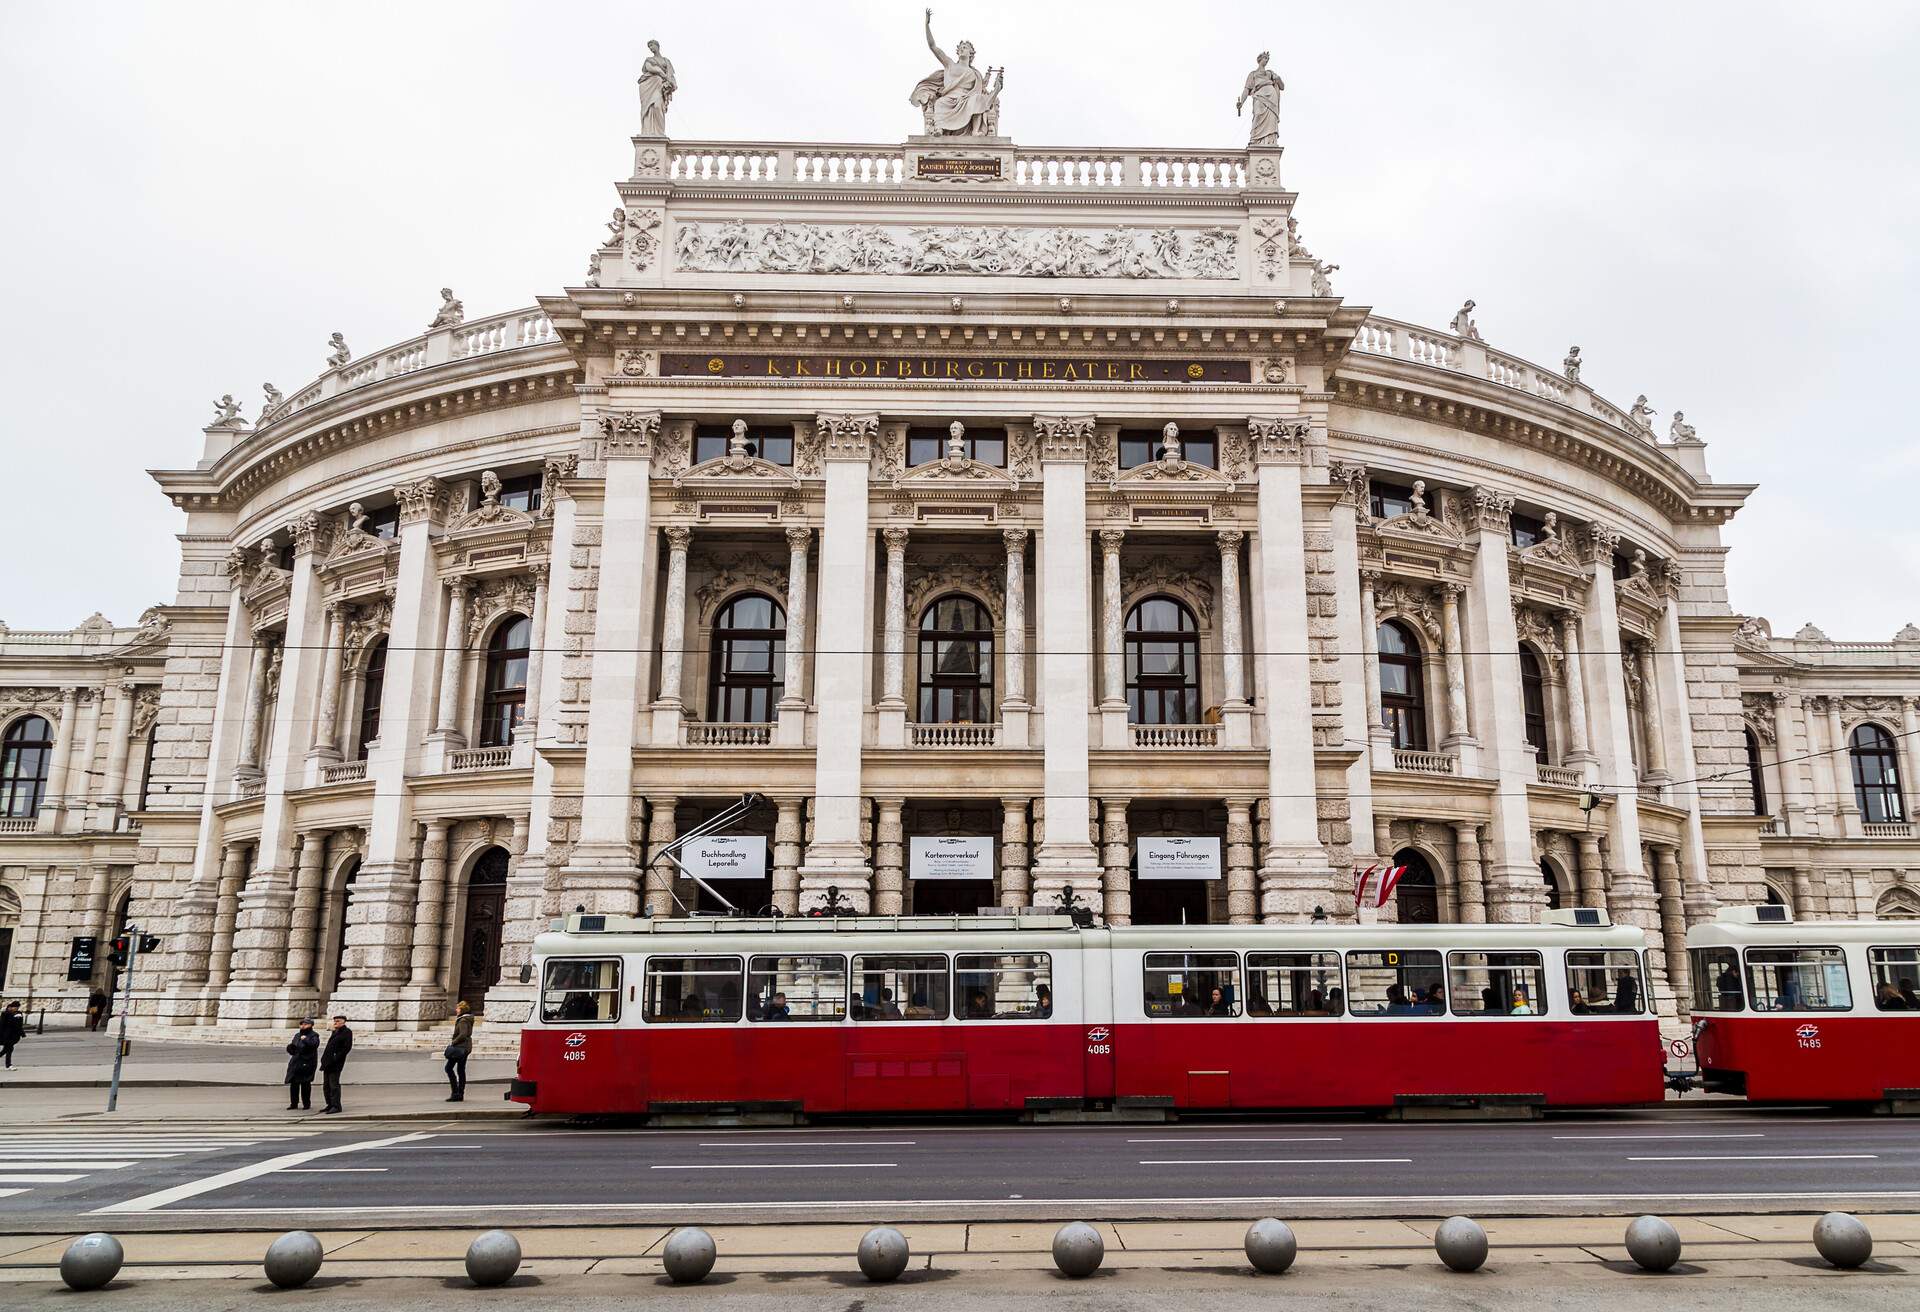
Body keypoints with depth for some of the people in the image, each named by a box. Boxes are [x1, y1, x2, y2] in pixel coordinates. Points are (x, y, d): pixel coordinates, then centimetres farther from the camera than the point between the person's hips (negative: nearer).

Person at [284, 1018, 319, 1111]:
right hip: (295, 1063, 6)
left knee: (305, 1083, -3)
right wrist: (290, 1048, 1)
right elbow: (292, 1050, 23)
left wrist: (306, 1040, -34)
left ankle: (307, 1104, 7)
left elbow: (315, 1044, -23)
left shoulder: (313, 1036, -2)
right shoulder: (297, 1035, 19)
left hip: (307, 1064, -6)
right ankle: (294, 1104, 14)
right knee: (293, 1083, 4)